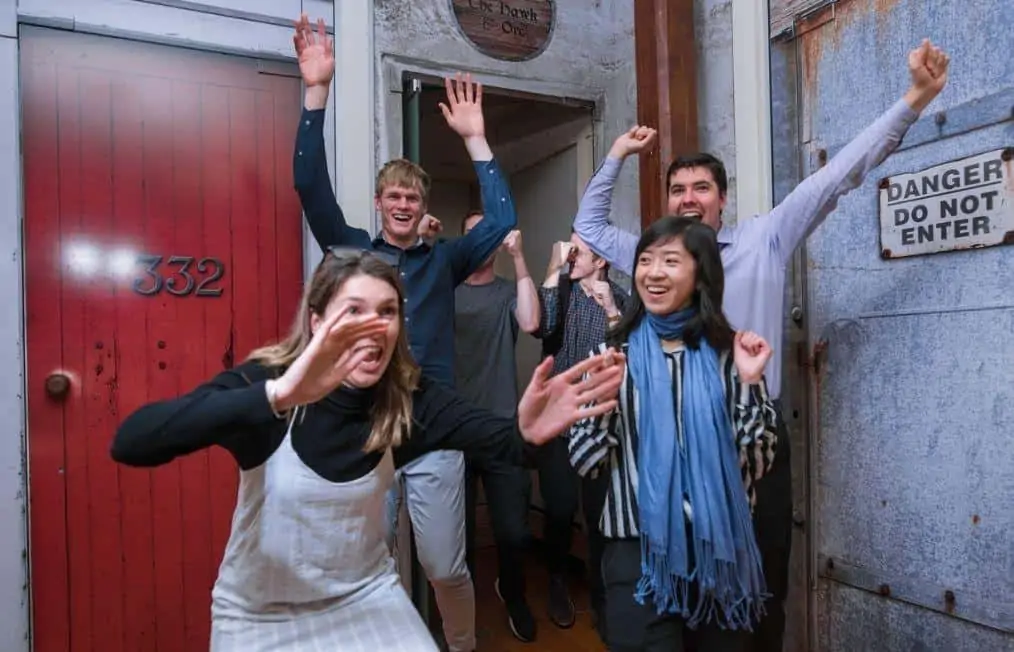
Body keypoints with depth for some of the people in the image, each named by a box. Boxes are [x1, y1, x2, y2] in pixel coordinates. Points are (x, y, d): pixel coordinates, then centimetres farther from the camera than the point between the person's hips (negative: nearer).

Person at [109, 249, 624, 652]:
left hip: (365, 596, 2)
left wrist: (526, 432, -50)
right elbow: (130, 444, -36)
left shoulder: (408, 399, -14)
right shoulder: (266, 379, -23)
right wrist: (277, 394, -51)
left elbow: (498, 438, -26)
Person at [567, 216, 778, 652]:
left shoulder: (730, 354, -2)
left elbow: (756, 464, -4)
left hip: (720, 549, 2)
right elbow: (584, 462, -6)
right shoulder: (613, 354, -3)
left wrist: (750, 384, -16)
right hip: (638, 550, -1)